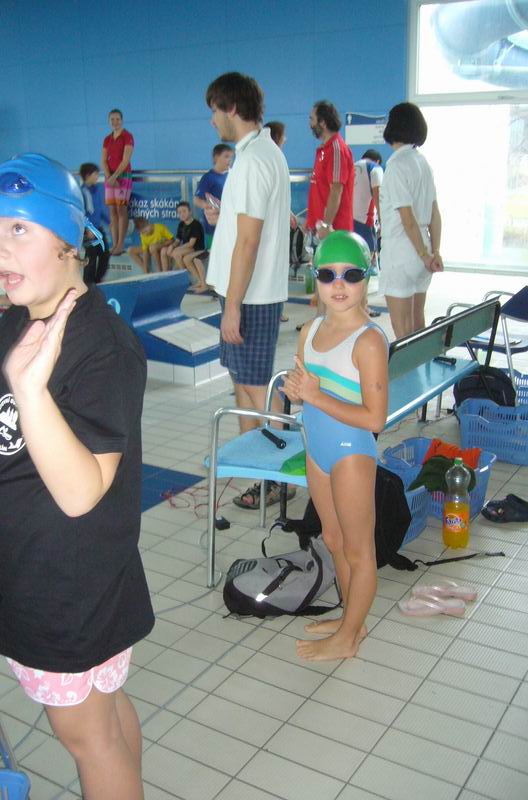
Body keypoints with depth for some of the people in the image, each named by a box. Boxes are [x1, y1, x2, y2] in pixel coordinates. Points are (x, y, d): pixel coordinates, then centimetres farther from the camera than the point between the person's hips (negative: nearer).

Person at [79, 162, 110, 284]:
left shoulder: (96, 189, 9)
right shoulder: (82, 191, -15)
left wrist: (108, 221, 20)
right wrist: (88, 229, -22)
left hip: (99, 228, 8)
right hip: (89, 230, -8)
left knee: (105, 254, 10)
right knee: (91, 256, -3)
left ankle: (98, 279, 24)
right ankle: (88, 283, 9)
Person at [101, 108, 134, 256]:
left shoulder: (127, 137, -3)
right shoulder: (107, 139, 14)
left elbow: (126, 160, -12)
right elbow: (103, 161, 8)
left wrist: (114, 176, -17)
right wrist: (109, 177, -9)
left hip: (123, 176, -6)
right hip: (110, 177, 6)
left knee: (121, 210, -9)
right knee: (112, 211, 3)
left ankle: (121, 245, -9)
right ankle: (114, 244, 4)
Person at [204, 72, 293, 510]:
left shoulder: (252, 160, -19)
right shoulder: (268, 151, 13)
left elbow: (248, 240, -23)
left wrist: (232, 306, -21)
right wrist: (225, 216, 11)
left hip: (251, 295, -10)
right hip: (256, 290, 10)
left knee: (256, 384, -1)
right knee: (242, 374, 19)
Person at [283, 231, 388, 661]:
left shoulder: (369, 341, -22)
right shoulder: (311, 330, 1)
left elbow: (374, 418, -25)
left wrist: (316, 397, -23)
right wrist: (296, 388, -10)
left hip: (351, 453, -8)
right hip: (317, 449, 8)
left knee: (358, 549, 11)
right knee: (334, 540, 22)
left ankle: (347, 638, 27)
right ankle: (352, 618, 42)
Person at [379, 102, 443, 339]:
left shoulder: (397, 166, -13)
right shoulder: (423, 162, 11)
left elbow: (408, 218, -16)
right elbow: (435, 213, 10)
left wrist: (424, 254, -9)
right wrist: (435, 251, 11)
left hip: (400, 253, -8)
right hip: (420, 252, 8)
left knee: (402, 328, -3)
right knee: (417, 321, 17)